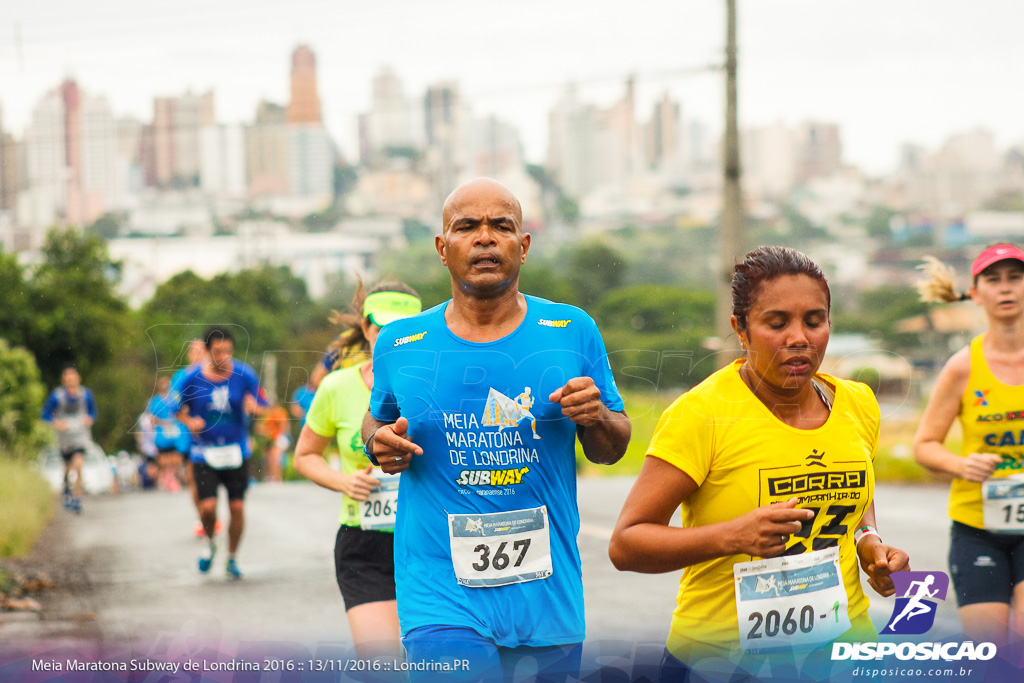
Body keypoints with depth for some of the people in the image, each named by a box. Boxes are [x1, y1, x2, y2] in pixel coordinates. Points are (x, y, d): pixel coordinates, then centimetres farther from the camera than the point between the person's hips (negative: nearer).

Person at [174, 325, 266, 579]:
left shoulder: (245, 375, -5)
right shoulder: (192, 379, -6)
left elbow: (260, 408, 3)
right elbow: (179, 409, 8)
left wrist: (253, 407, -20)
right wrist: (189, 422, -13)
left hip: (237, 452, 1)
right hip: (204, 452, -1)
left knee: (237, 506, 0)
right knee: (208, 506, -11)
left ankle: (232, 558, 20)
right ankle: (209, 543, 21)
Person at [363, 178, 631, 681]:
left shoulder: (572, 332, 2)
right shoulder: (400, 345, 1)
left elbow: (609, 451, 10)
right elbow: (377, 422, 18)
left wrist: (597, 418, -12)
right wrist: (380, 442, -4)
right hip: (442, 597, -2)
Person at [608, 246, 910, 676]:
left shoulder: (857, 405, 3)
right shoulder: (701, 414, -15)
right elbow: (625, 544, -17)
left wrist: (869, 543, 2)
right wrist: (732, 535, -30)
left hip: (841, 647, 5)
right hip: (721, 657, -5)